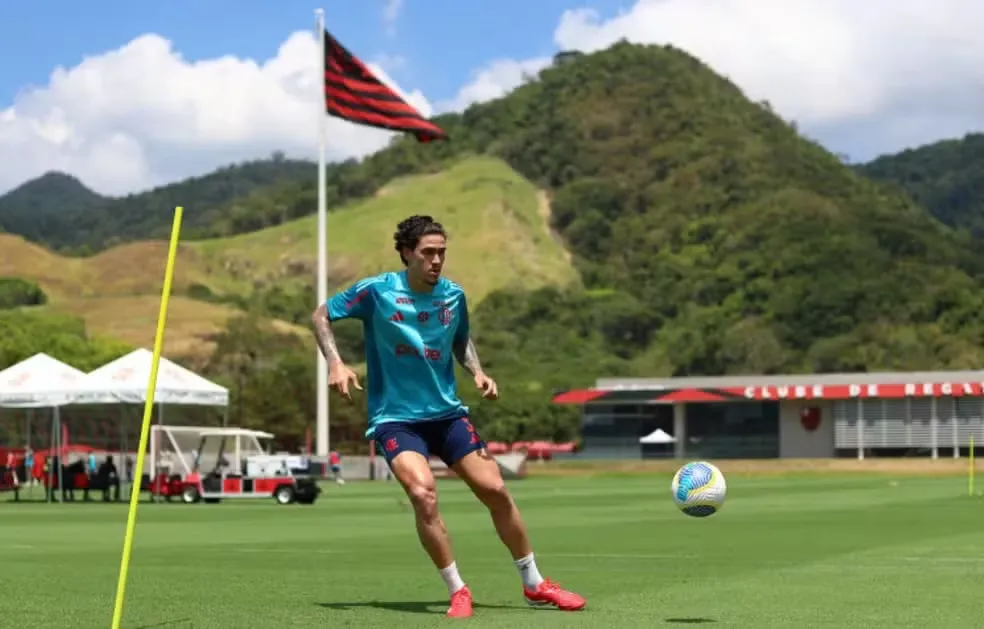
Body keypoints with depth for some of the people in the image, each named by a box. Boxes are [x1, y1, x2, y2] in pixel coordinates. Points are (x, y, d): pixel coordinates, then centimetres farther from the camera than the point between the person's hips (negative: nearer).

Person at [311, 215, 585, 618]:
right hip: (394, 418, -4)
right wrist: (336, 363, -16)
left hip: (446, 412, 4)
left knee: (495, 490, 1)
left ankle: (534, 585, 19)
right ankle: (457, 591, -9)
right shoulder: (376, 291, -11)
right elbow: (321, 316, -1)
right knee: (423, 493, -26)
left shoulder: (453, 295, 1)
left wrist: (477, 373, 1)